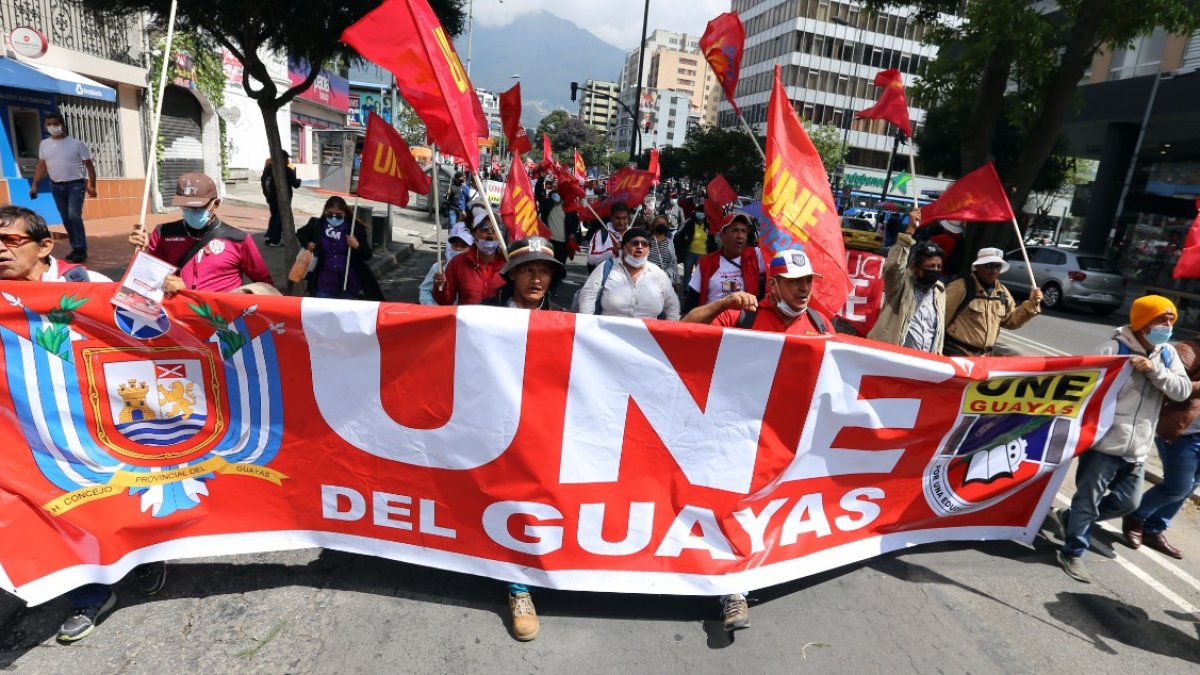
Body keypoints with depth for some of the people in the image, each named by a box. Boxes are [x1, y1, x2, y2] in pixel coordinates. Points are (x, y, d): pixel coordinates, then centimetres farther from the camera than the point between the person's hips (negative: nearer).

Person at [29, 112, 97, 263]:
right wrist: (34, 184, 5)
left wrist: (92, 186, -11)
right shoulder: (44, 144, 9)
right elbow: (41, 166, 12)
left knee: (74, 216, -17)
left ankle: (81, 250, -13)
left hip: (76, 184, -5)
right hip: (56, 186, 5)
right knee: (66, 219, 7)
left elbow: (89, 165, -3)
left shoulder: (76, 143, -3)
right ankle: (76, 248, 14)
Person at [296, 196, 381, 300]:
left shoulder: (355, 228, -9)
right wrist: (307, 243, 3)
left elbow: (367, 255, -6)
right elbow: (300, 233, 22)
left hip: (349, 283, -2)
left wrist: (357, 246, -24)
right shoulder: (317, 225, -2)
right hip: (325, 283, 2)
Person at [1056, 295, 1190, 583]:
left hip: (1137, 449, 7)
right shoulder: (1113, 350, -12)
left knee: (1128, 502, 15)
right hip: (1104, 444, -6)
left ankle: (1071, 517, 35)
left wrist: (1155, 370, -18)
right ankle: (1073, 553, 15)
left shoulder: (1167, 354, 7)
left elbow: (1183, 391, -2)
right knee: (1089, 499, 1)